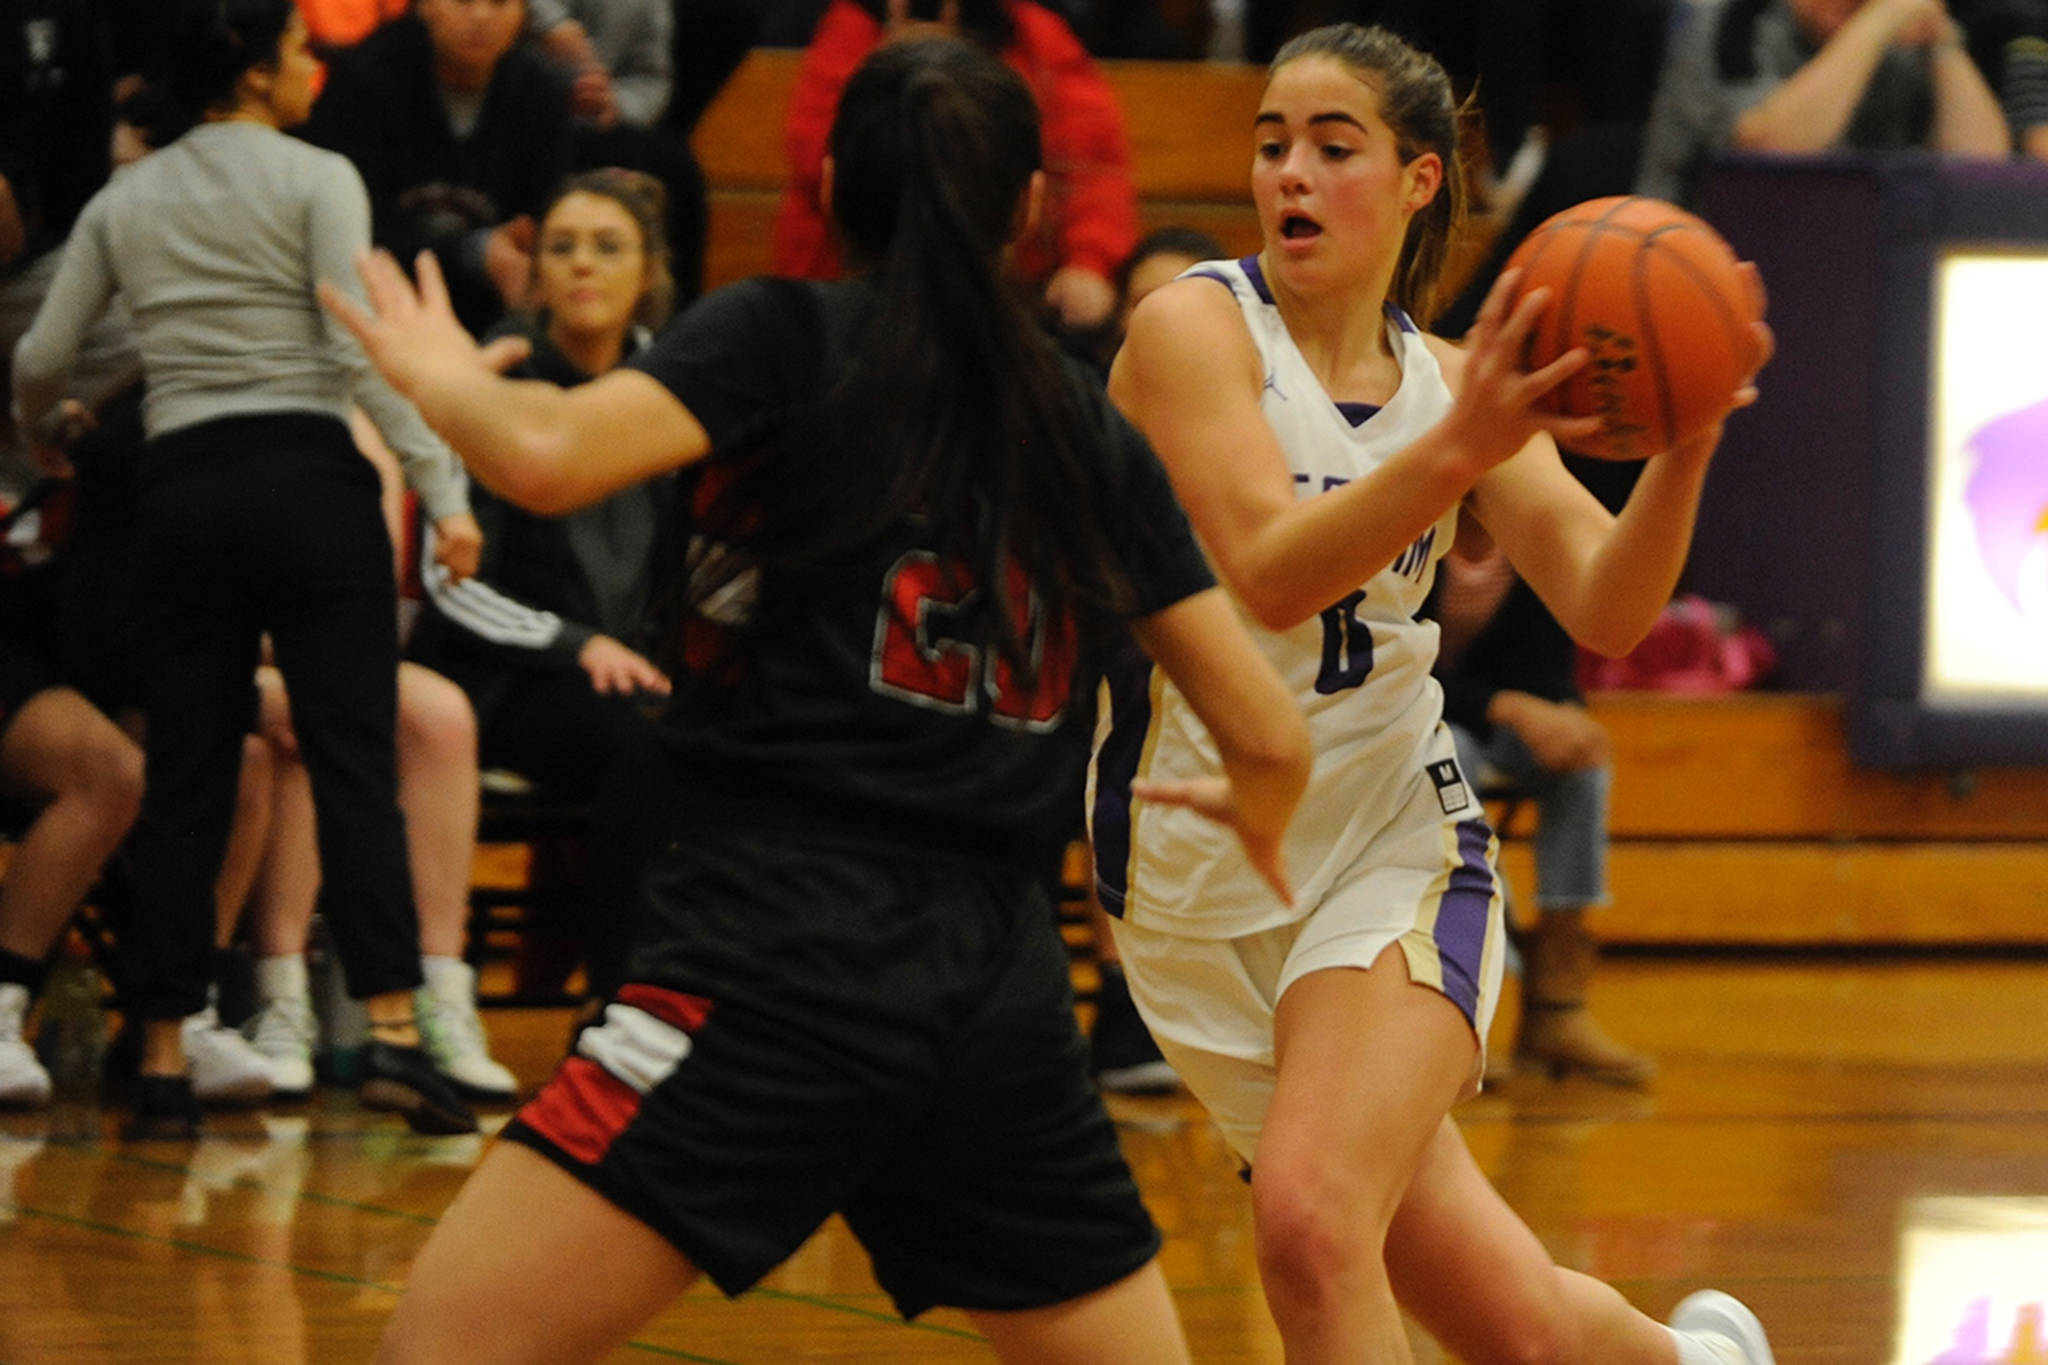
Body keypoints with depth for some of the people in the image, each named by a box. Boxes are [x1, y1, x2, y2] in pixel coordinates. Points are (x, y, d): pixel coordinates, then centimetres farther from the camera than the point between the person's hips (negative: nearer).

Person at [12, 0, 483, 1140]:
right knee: (355, 762, -6)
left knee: (186, 784, 6)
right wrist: (445, 489, -12)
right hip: (309, 478, -4)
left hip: (182, 485, 4)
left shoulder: (125, 202, 11)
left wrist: (39, 426, 39)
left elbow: (42, 361, 16)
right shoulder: (317, 182, -2)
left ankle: (164, 1064, 4)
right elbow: (360, 350, -12)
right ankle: (393, 1033, -17)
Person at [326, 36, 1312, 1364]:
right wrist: (1253, 828, 41)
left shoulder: (787, 338, 3)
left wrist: (440, 377, 9)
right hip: (1005, 983, 5)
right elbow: (1271, 739, 17)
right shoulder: (1089, 432, 16)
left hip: (789, 957, -5)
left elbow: (548, 456, -14)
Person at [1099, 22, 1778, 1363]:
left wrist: (1684, 450, -25)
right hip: (1200, 870, -1)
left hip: (1393, 847, 1)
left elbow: (1605, 612, -7)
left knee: (1312, 1217, -26)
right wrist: (1460, 449, -36)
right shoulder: (1195, 326, -8)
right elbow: (1266, 575, -23)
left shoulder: (1453, 380, 5)